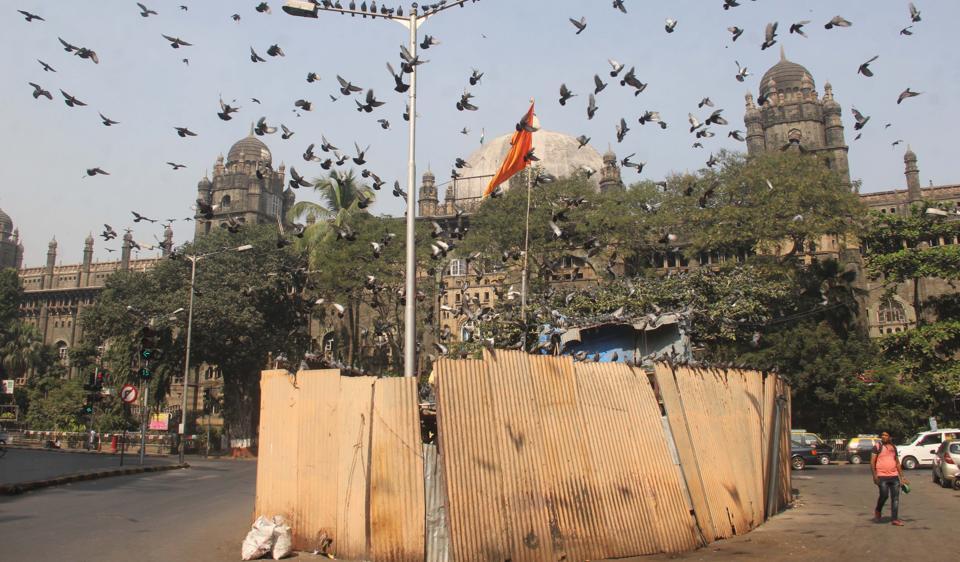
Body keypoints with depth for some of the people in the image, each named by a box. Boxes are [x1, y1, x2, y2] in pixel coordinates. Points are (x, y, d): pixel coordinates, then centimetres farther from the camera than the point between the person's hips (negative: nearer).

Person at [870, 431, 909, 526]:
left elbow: (897, 463, 21)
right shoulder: (877, 446, 0)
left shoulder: (893, 447, 16)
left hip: (894, 476, 5)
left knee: (895, 497, 0)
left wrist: (902, 477, 16)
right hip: (882, 476, -5)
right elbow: (872, 461, -5)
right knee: (884, 495, -12)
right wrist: (874, 475, -14)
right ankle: (878, 511, 15)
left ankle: (895, 519, 3)